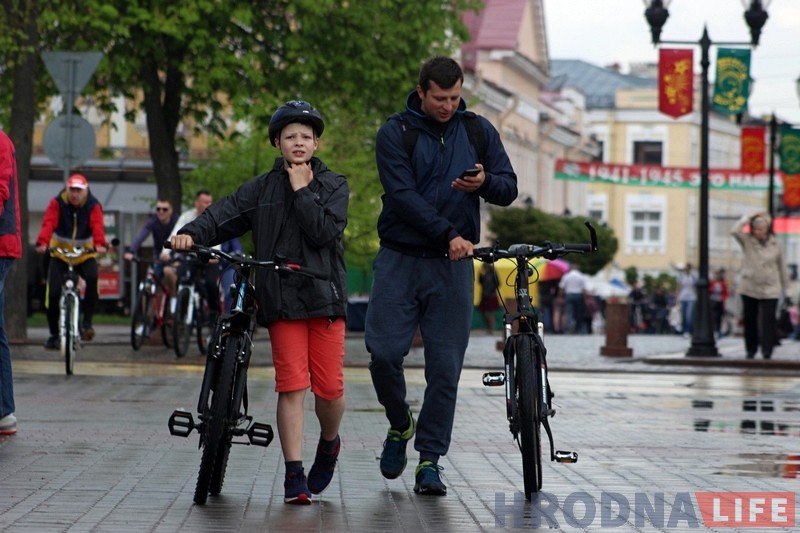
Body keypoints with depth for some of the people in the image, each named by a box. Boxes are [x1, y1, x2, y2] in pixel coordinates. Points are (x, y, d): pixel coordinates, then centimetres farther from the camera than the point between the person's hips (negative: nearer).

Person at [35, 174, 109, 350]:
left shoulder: (93, 206, -9)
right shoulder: (57, 203, -11)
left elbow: (97, 226, -26)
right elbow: (48, 223, -25)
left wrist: (100, 244, -47)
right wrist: (42, 243, -44)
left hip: (85, 254, 0)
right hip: (60, 253, 0)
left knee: (92, 279, -31)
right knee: (53, 293, -12)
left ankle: (87, 322, -18)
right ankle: (54, 334, 7)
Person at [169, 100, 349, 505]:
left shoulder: (333, 186, 7)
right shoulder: (262, 189, 9)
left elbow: (324, 232, -8)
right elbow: (224, 215, -5)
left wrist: (301, 190, -7)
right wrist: (192, 234, -23)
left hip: (325, 296, 0)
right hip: (282, 300, 0)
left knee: (329, 388, -2)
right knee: (291, 386, -7)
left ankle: (328, 443, 29)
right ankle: (294, 475, -2)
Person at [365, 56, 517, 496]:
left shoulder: (479, 130, 8)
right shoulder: (395, 133, -2)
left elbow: (509, 190, 8)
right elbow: (402, 195, -13)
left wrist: (484, 183, -16)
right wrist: (448, 234, -23)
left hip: (453, 265, 2)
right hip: (399, 261, -2)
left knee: (445, 368, -1)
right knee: (384, 353, -9)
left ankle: (430, 459, 7)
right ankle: (399, 425, 20)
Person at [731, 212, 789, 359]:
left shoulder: (775, 244, 2)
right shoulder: (747, 241, 0)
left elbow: (782, 266, 10)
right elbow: (734, 231, -18)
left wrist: (785, 286, 12)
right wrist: (747, 219, -10)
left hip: (770, 290, -1)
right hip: (749, 288, 1)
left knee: (768, 320, -10)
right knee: (749, 320, 8)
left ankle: (767, 350, -11)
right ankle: (751, 349, 19)